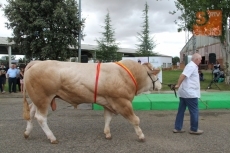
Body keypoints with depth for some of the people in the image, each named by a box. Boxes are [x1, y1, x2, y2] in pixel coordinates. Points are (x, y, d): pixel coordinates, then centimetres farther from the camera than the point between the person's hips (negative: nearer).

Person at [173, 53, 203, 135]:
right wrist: (178, 85, -25)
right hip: (190, 93, -10)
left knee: (181, 110, 11)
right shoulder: (192, 66, -15)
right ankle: (194, 129, 12)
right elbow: (183, 75, -26)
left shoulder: (191, 66, 18)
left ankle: (177, 128, 16)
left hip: (184, 93, 10)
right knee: (194, 111, 2)